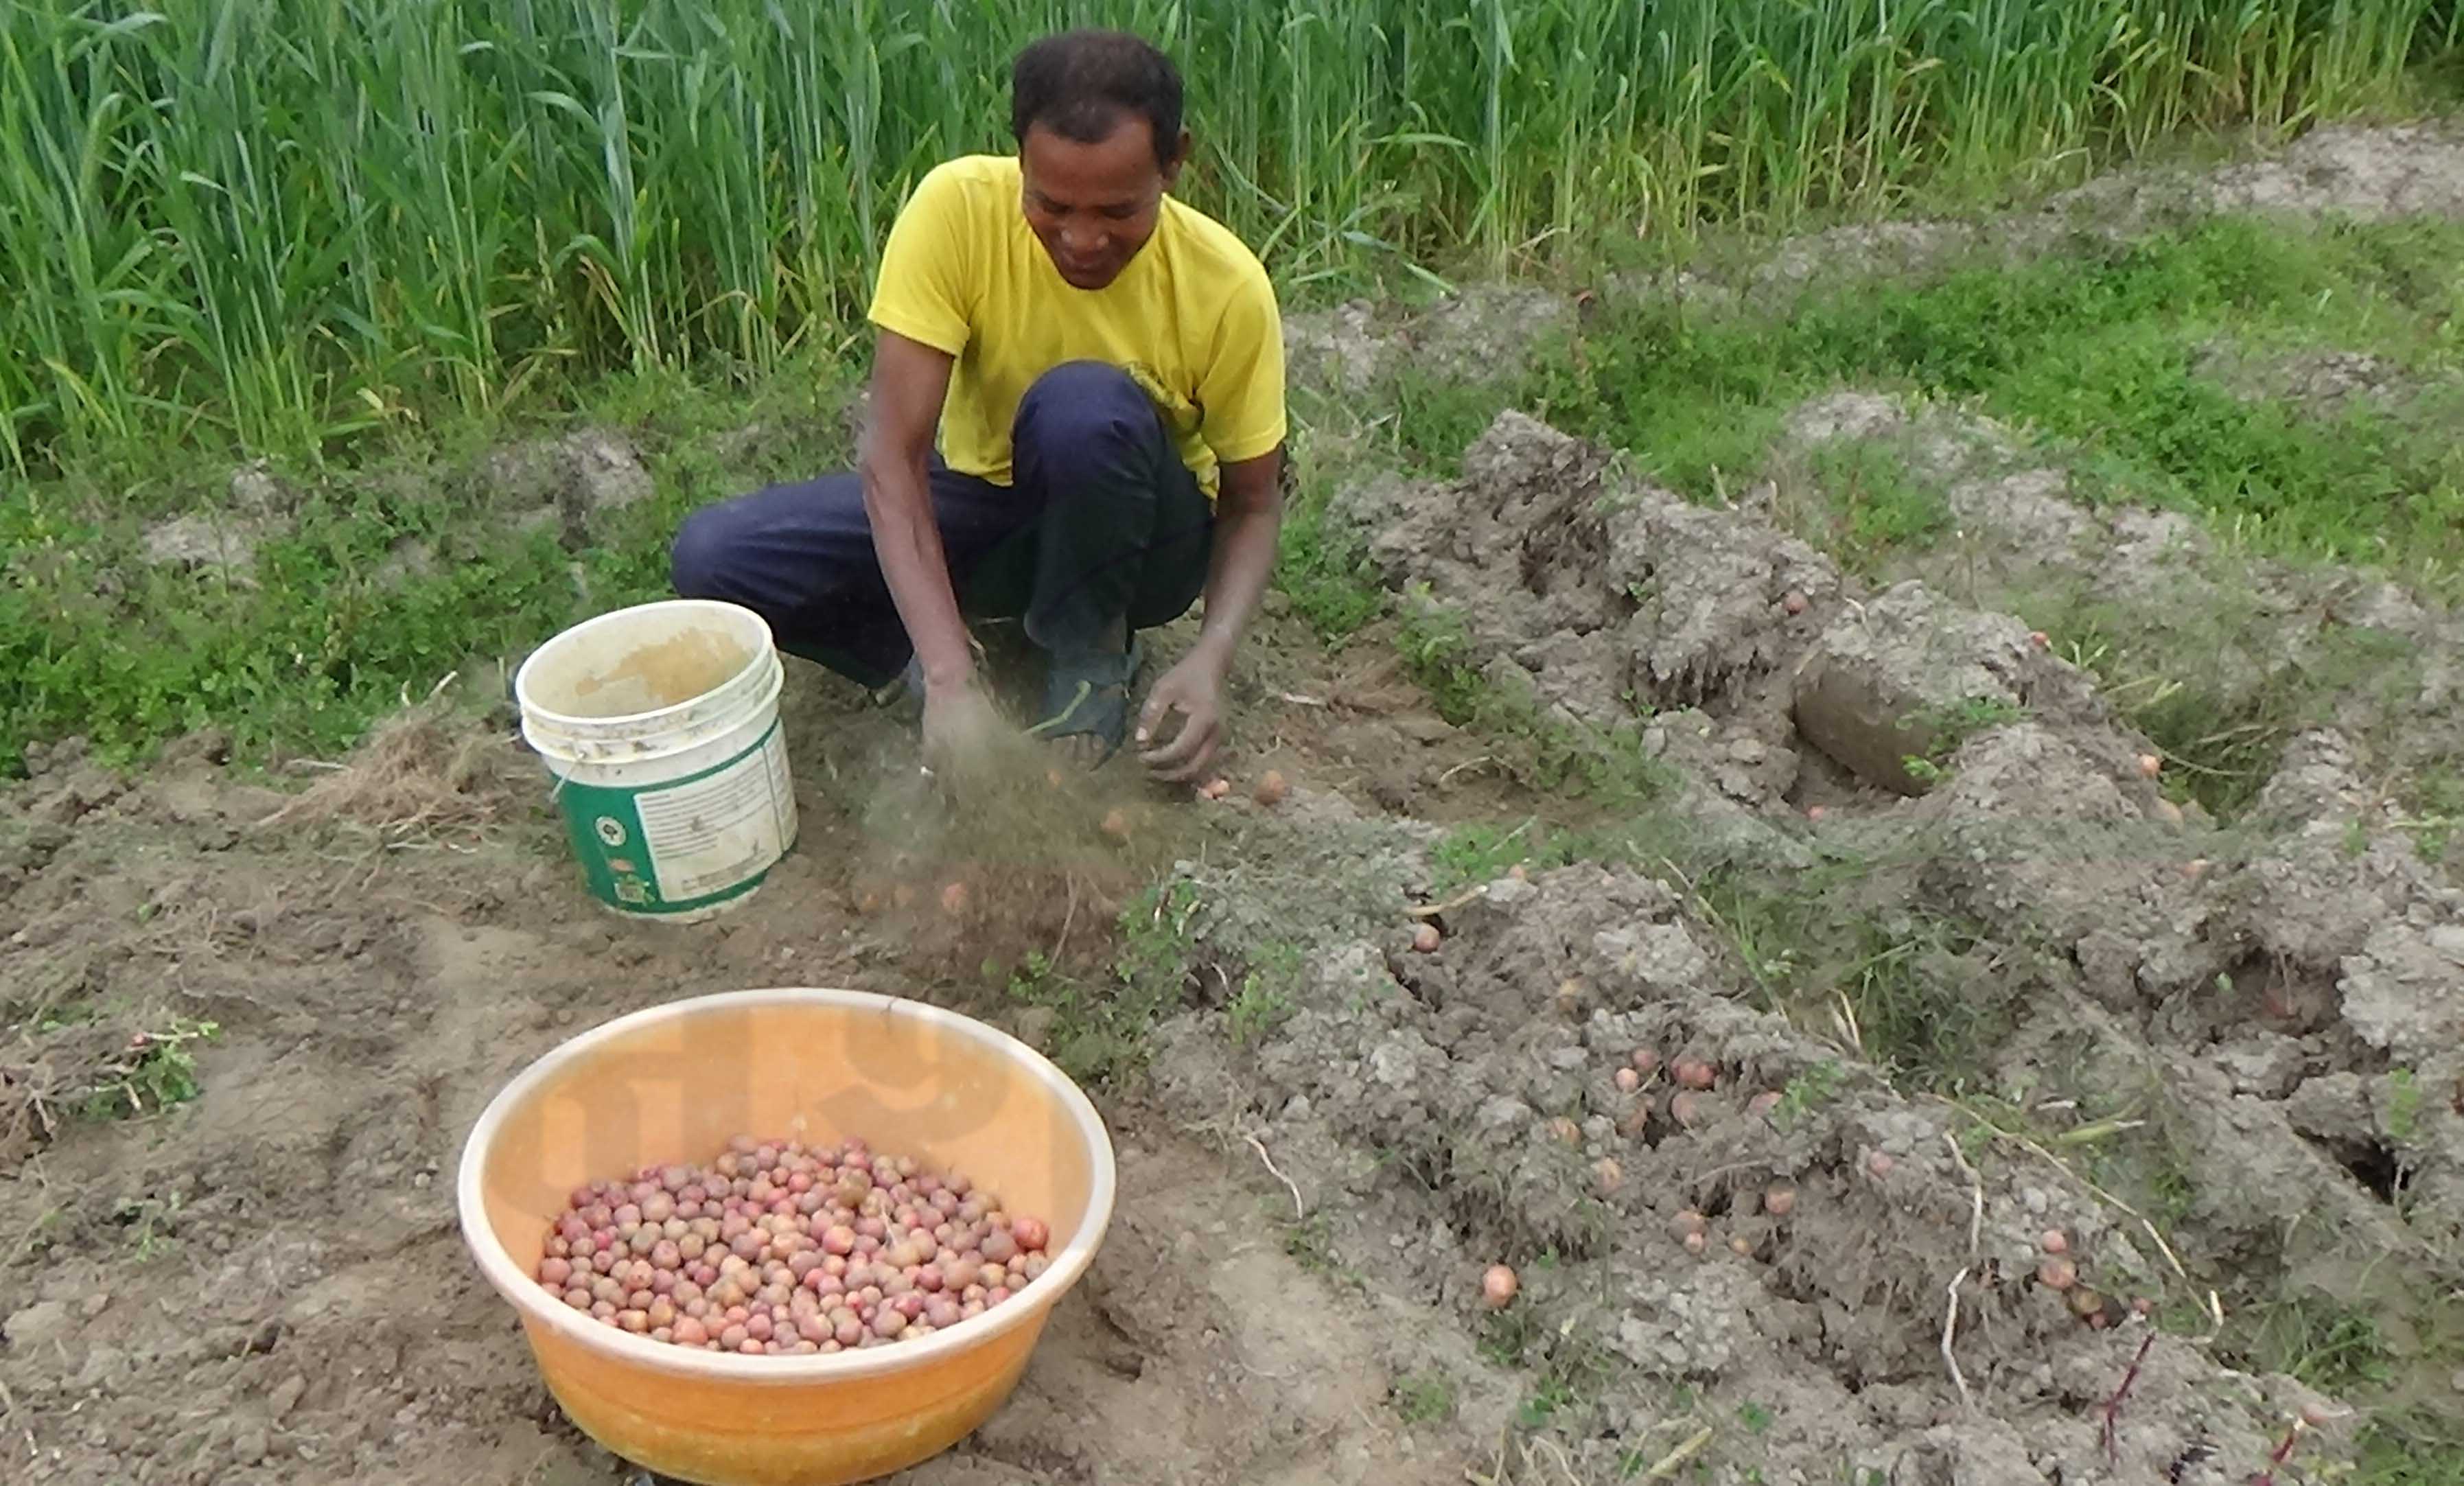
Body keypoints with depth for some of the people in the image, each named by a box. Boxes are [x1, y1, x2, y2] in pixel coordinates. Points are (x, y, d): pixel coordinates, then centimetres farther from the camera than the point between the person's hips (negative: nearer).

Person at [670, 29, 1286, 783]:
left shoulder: (1227, 287, -22)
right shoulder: (957, 207, -25)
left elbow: (1253, 505, -11)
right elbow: (890, 452, -28)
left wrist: (1210, 658, -31)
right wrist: (949, 677, -39)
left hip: (1138, 541, 0)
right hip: (980, 504, 1)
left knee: (1087, 407, -36)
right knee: (713, 555, -21)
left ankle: (1090, 656, -10)